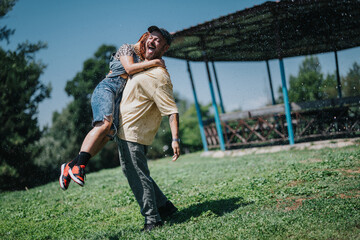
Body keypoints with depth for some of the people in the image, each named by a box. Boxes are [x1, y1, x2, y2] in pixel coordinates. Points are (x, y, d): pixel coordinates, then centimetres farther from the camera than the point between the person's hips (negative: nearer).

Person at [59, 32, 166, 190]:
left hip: (119, 97, 7)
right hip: (106, 88, -7)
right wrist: (154, 62, -11)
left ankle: (71, 166, -20)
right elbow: (129, 68, -10)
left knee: (109, 133, -19)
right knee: (105, 123, -33)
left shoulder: (142, 60, 30)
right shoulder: (127, 48, 7)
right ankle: (79, 166, -42)